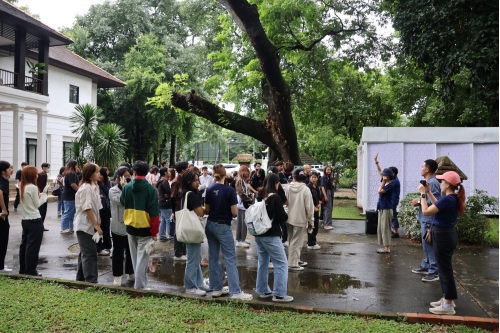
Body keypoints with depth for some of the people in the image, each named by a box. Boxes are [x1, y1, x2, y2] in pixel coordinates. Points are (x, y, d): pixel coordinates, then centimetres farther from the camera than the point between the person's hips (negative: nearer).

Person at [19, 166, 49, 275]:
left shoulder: (23, 187, 10)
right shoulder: (33, 187, -15)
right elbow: (37, 204, -9)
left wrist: (42, 194, 7)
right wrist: (44, 194, 1)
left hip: (25, 220, 9)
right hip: (35, 220, -9)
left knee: (24, 244, 14)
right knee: (33, 246, -1)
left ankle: (23, 270, 22)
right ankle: (30, 271, 4)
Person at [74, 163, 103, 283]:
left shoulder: (94, 186, 10)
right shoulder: (86, 188, -19)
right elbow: (87, 208, -22)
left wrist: (98, 221, 9)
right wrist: (96, 225, -21)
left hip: (90, 225, 10)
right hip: (85, 225, -10)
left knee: (85, 253, 17)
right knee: (90, 253, -6)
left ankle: (81, 278, 28)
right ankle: (91, 281, -1)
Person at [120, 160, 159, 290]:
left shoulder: (127, 187, -5)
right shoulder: (151, 189, -15)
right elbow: (154, 213, -15)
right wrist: (154, 231, -8)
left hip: (130, 227, 4)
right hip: (145, 228, -4)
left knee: (134, 256, 19)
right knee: (142, 257, 3)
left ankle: (140, 279, 33)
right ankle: (140, 285, 6)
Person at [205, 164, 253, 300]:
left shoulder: (209, 190, 2)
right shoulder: (230, 190, -14)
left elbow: (207, 210, 6)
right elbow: (234, 212, -13)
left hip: (210, 225, 6)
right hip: (223, 226, -6)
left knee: (213, 257, 11)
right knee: (230, 259, -3)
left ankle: (216, 288, 18)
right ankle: (235, 292, -4)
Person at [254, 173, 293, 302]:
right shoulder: (275, 197, -13)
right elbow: (282, 218, -11)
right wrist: (286, 215, 9)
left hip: (259, 234, 8)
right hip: (271, 235, -8)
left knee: (263, 262, 16)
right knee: (281, 263, 0)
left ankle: (263, 290, 23)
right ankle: (279, 294, 0)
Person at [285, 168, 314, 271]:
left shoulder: (287, 188, -4)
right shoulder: (305, 190, -14)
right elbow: (309, 207, -12)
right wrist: (311, 221, -2)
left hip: (289, 219, 5)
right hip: (300, 220, -5)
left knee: (293, 240, 18)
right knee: (296, 242, 3)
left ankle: (296, 260, 31)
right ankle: (292, 264, 8)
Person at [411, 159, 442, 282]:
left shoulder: (433, 183, -18)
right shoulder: (428, 182, 14)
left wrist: (419, 202, -17)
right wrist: (419, 201, 6)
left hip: (429, 219, -11)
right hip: (425, 219, 11)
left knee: (430, 245, -5)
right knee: (426, 245, 18)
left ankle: (435, 272, 1)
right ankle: (426, 266, 29)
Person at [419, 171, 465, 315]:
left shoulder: (447, 199, -24)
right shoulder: (453, 198, 7)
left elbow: (426, 211, -20)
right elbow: (438, 206, 24)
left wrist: (422, 193, -11)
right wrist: (429, 192, 18)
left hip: (443, 236, -10)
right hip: (447, 234, 10)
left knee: (445, 269, -2)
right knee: (444, 268, 18)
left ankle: (448, 305, 6)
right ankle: (447, 299, 29)